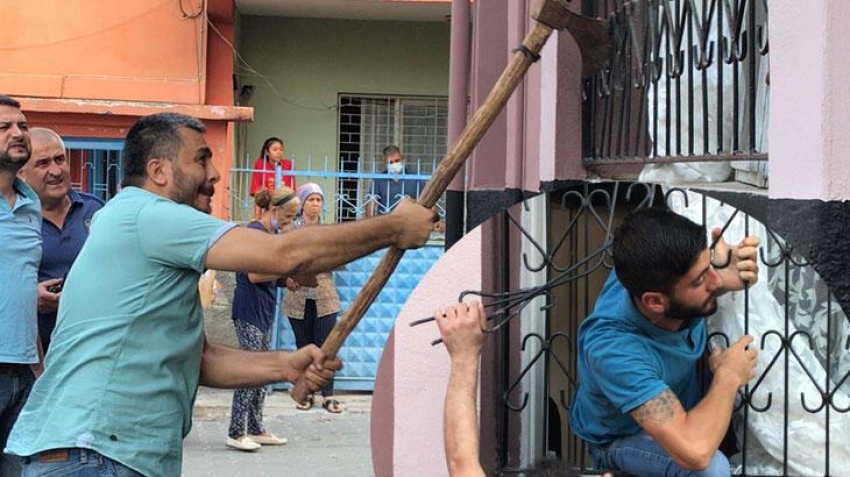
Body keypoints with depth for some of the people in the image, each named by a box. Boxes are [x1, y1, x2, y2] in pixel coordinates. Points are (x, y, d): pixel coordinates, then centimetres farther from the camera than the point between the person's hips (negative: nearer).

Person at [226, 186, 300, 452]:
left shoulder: (274, 233, 14)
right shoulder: (254, 231, -13)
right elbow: (254, 274, -19)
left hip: (265, 310, 9)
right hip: (249, 310, -9)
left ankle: (255, 430, 19)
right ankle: (236, 433, -3)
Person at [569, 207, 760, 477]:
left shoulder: (652, 273, -26)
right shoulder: (614, 349, -43)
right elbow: (695, 451, -50)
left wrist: (728, 272, -24)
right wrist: (728, 376, -32)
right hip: (622, 437, -8)